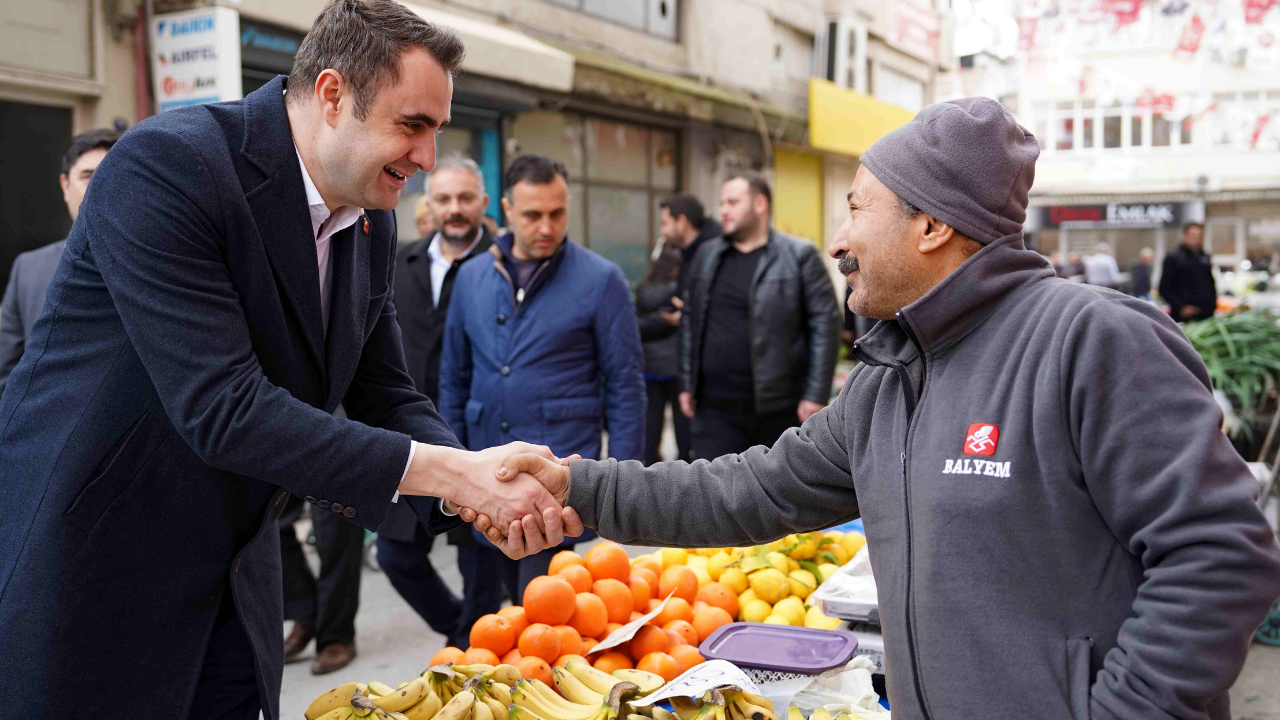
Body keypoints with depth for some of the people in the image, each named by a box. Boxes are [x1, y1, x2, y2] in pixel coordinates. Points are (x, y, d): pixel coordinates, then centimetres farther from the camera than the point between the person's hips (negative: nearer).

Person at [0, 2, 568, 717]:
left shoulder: (372, 224, 2)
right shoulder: (167, 165, -22)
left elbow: (388, 400, 5)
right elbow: (222, 410, -28)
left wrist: (486, 492, -15)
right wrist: (454, 472, -28)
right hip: (83, 572, -6)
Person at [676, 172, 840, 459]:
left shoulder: (800, 255, -4)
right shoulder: (706, 256, 11)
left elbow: (826, 323, -7)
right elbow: (690, 322, 15)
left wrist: (816, 395, -12)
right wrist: (687, 384, 11)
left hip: (780, 410, -3)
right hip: (716, 407, 3)